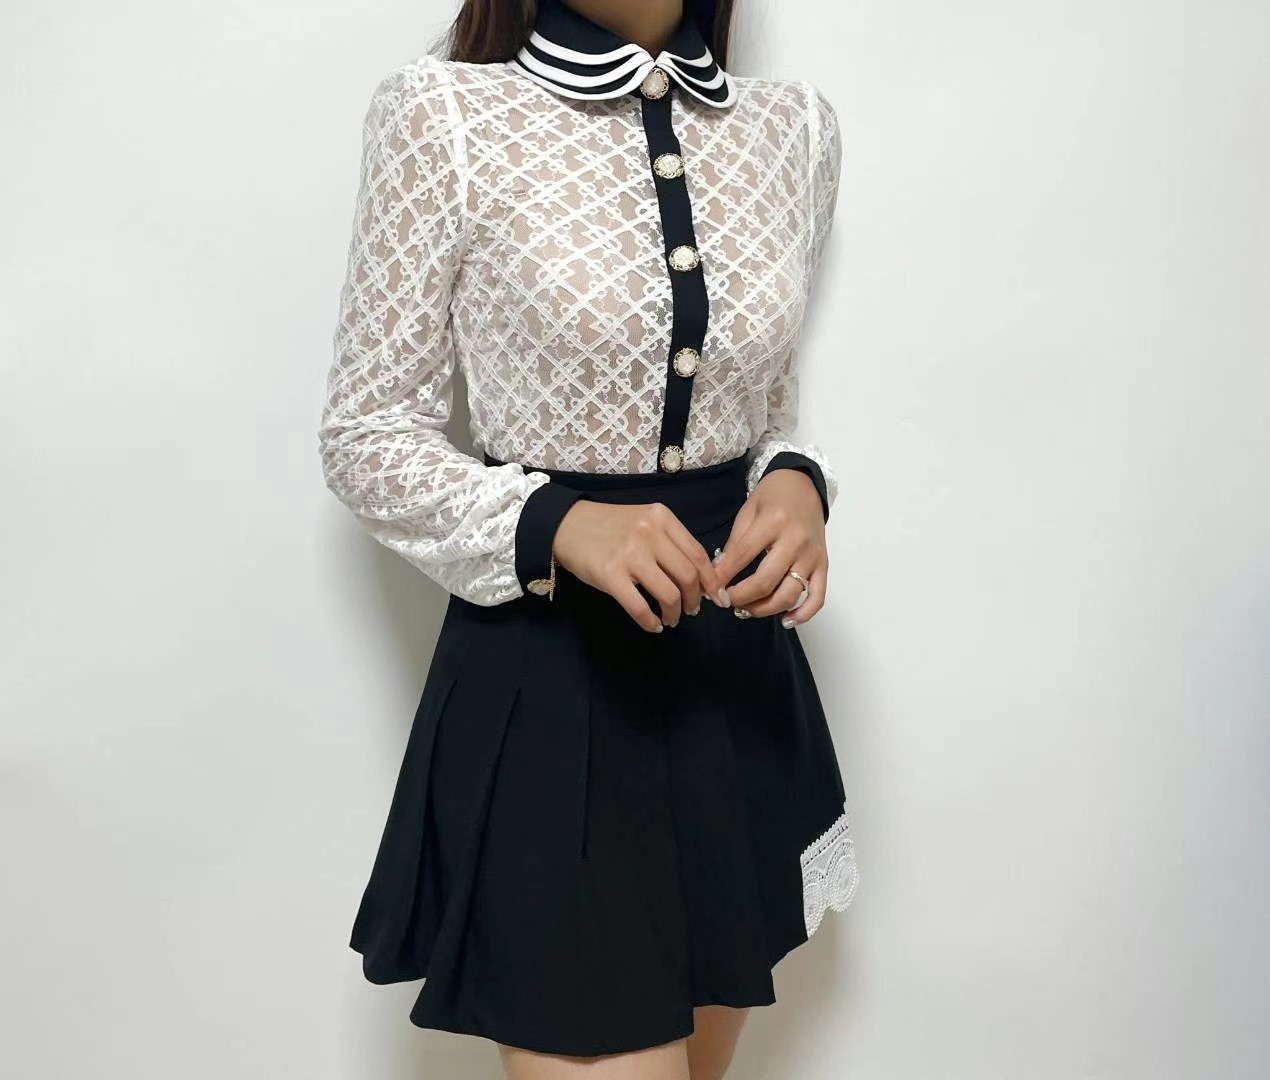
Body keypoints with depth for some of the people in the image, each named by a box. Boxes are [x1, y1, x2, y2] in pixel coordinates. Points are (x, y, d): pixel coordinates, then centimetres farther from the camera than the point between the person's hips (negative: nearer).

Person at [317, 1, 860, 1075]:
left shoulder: (795, 124, 5)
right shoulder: (442, 112, -8)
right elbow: (370, 439, -5)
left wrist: (801, 483, -9)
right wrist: (557, 525, -22)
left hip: (736, 665, 5)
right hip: (547, 677, -5)